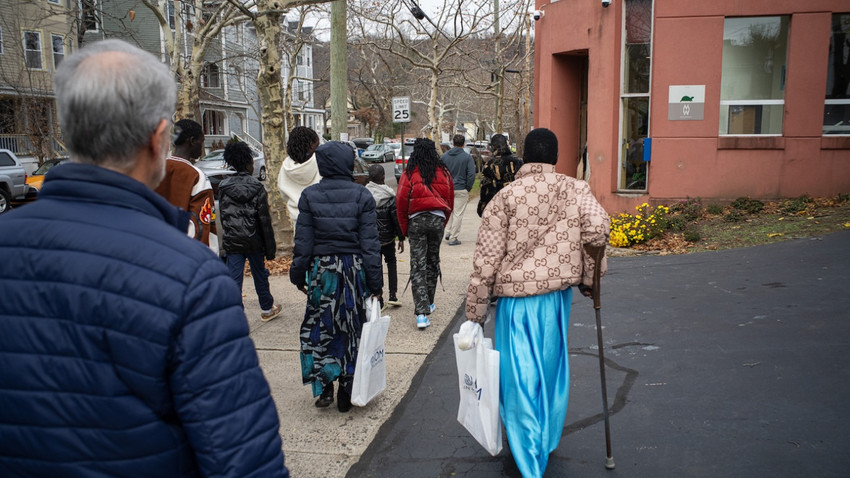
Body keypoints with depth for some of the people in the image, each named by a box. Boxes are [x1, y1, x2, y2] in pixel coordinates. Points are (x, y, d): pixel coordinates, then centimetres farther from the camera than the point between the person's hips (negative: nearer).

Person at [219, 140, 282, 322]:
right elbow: (265, 219, -9)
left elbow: (223, 216, 6)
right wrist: (270, 247, -5)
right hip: (254, 241, -1)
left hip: (232, 241, 1)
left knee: (234, 279, 0)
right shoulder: (257, 186, -9)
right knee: (259, 275, 16)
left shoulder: (223, 186, -1)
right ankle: (267, 309, 33)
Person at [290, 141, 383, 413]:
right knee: (350, 330, 10)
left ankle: (324, 388, 8)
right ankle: (346, 395, 19)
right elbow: (370, 242, -6)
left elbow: (303, 242, -2)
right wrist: (375, 281, -1)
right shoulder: (361, 196, -6)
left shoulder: (309, 196, -4)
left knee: (318, 328, 14)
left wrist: (298, 275, 9)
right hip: (354, 269, 0)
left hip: (321, 269, 0)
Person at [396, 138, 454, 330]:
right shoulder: (443, 173, 5)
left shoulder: (409, 174, -4)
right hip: (438, 220, 3)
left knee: (417, 266, -2)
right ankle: (428, 303, 33)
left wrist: (405, 229, 7)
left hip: (417, 220, -3)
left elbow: (401, 204, -3)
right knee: (432, 262, 19)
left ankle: (422, 312, -10)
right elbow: (450, 201, 10)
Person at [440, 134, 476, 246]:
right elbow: (471, 174, -13)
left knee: (449, 211, 24)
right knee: (458, 213, 4)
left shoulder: (444, 156, 2)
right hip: (461, 190, -4)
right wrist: (468, 188, -1)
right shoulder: (467, 157, -8)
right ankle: (453, 238, 6)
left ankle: (448, 232, 21)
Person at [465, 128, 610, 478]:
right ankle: (547, 442, 37)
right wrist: (590, 276, 0)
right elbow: (598, 229, -15)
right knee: (552, 369, 20)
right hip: (558, 294, 3)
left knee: (520, 377, 5)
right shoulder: (575, 189, 0)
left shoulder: (505, 197, -5)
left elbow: (486, 259, -7)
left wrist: (474, 311, 0)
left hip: (516, 296, -2)